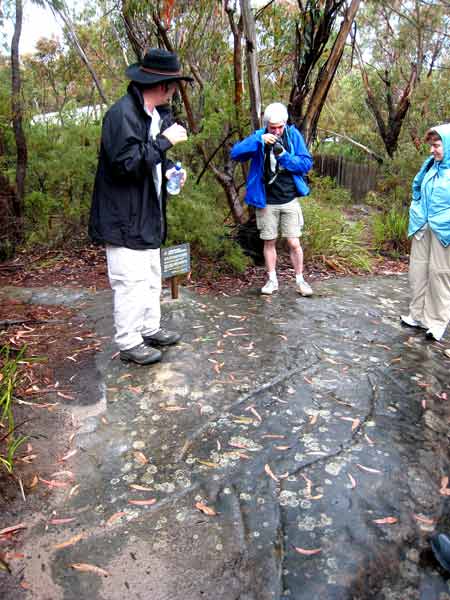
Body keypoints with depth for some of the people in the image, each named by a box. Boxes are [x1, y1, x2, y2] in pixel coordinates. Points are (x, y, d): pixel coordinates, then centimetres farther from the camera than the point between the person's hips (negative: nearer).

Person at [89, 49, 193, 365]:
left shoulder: (158, 113, 13)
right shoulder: (122, 113, -17)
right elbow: (126, 162, -25)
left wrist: (168, 168, 4)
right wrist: (165, 141, -20)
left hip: (148, 213, 10)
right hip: (124, 217, -10)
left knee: (152, 277, 17)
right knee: (132, 280, -5)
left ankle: (151, 330, 32)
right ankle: (128, 343, 10)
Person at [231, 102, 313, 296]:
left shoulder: (293, 135, -2)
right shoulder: (258, 137, -2)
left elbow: (307, 163, -5)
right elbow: (235, 153, -15)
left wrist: (284, 156, -19)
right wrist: (258, 140, -27)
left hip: (289, 200, -1)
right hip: (266, 202, 1)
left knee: (293, 243, -1)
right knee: (269, 242, 10)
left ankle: (300, 280, 16)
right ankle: (272, 280, 24)